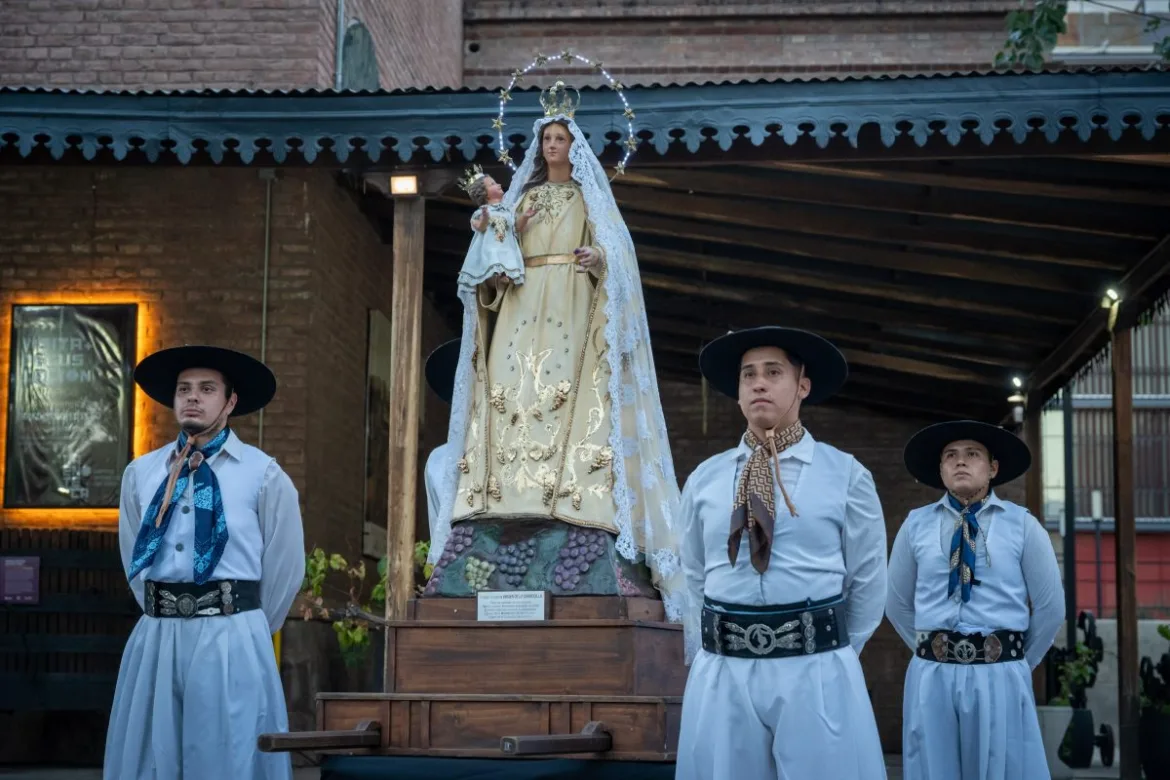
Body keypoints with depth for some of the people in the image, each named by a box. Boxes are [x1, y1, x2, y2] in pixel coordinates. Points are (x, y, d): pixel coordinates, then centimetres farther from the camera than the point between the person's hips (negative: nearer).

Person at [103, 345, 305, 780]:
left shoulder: (264, 475, -2)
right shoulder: (140, 473, 10)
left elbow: (285, 567, 4)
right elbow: (134, 561, 17)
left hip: (230, 640, -3)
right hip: (154, 639, 4)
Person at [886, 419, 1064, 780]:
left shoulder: (1023, 524, 1)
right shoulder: (915, 524, 5)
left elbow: (1051, 605, 6)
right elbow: (898, 604, 14)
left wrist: (1020, 662, 10)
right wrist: (932, 651, 13)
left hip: (999, 676, -1)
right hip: (931, 676, 1)